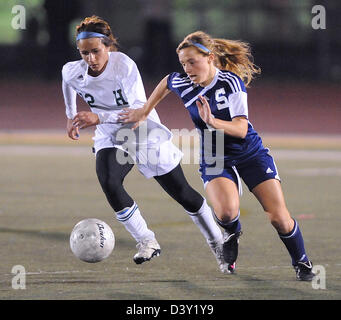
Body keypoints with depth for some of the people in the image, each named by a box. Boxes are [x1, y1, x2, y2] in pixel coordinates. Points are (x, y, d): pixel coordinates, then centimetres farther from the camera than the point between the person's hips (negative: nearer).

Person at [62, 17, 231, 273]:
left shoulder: (125, 66, -28)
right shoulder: (73, 73, -14)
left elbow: (140, 110, -30)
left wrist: (99, 118, -38)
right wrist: (71, 116, 18)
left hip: (146, 136, -3)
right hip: (111, 139, 3)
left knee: (182, 193, 7)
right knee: (108, 182, -28)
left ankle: (217, 243, 29)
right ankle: (147, 242, -15)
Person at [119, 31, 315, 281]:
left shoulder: (232, 82, -21)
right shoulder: (183, 84, -10)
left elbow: (241, 129, -27)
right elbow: (165, 83, 16)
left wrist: (212, 121, -43)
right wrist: (144, 112, 21)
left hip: (251, 154, -2)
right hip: (215, 159, 2)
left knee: (279, 218, -7)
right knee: (226, 212, -28)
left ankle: (302, 263, 20)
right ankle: (232, 235, 9)